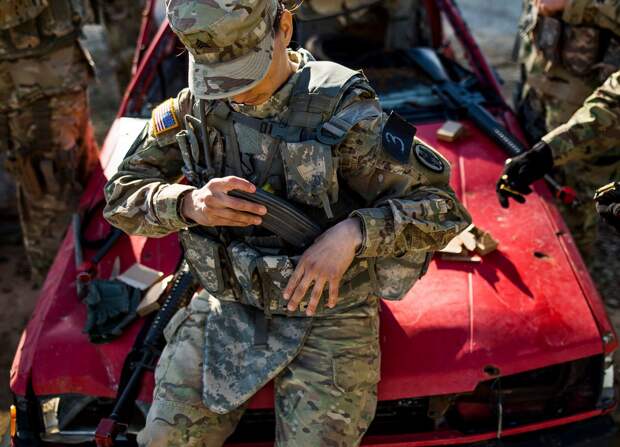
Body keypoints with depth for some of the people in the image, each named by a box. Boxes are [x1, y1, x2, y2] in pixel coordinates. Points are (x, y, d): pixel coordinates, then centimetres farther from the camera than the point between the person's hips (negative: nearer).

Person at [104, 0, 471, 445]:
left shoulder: (344, 112, -17)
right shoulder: (194, 107, -4)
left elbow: (442, 206, -14)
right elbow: (121, 195, 0)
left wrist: (353, 232, -30)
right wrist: (188, 204, -22)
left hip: (326, 314, -3)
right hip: (225, 306, 4)